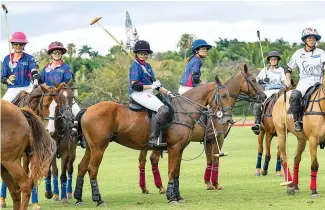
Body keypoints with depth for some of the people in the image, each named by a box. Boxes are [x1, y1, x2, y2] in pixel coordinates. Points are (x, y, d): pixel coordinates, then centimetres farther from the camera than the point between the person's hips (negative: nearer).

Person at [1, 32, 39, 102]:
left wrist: (35, 79, -34)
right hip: (12, 89, 1)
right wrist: (8, 80, -14)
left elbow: (34, 72, -11)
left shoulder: (29, 58, 4)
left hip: (27, 88, -1)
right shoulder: (7, 59, 8)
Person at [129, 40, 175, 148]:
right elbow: (134, 86, -15)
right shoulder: (135, 66, -7)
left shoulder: (147, 66, 20)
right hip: (138, 94, -10)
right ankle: (152, 139, -31)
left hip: (147, 94, 10)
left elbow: (154, 82, 21)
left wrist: (168, 93, 11)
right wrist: (151, 86, -15)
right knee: (163, 110, -27)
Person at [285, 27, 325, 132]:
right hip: (304, 82, 0)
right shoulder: (298, 54, 12)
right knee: (294, 96, -31)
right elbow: (288, 69, 20)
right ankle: (297, 121, -20)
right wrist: (288, 82, 6)